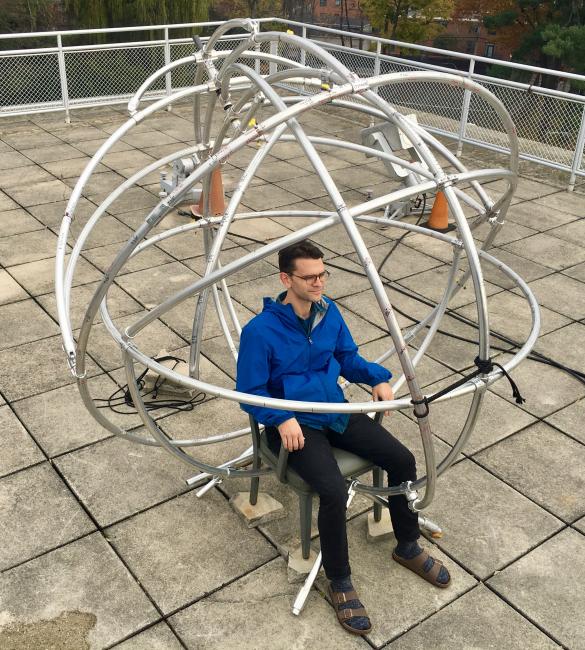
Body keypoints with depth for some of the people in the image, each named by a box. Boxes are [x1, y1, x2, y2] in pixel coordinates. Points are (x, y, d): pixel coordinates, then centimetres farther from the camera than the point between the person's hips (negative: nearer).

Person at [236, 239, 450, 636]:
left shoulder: (329, 311, -1)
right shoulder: (260, 331, -19)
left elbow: (348, 357, 13)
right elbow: (250, 392, -12)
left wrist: (378, 379, -4)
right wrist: (282, 419, -27)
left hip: (336, 411, 6)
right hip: (295, 424, -6)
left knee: (402, 459, -6)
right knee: (335, 491, -28)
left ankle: (408, 547, 18)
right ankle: (340, 582, -2)